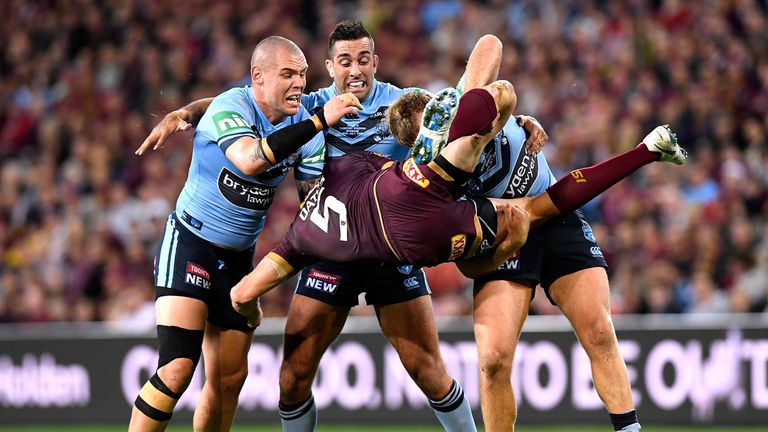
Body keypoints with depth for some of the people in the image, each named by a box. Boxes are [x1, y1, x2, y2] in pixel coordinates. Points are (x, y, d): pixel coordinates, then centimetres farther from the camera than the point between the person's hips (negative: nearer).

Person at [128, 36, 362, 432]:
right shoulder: (230, 107, -19)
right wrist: (319, 121, -38)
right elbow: (250, 160, -39)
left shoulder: (303, 124, 0)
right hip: (189, 245, -6)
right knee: (178, 369, -20)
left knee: (230, 378, 5)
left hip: (239, 258, 7)